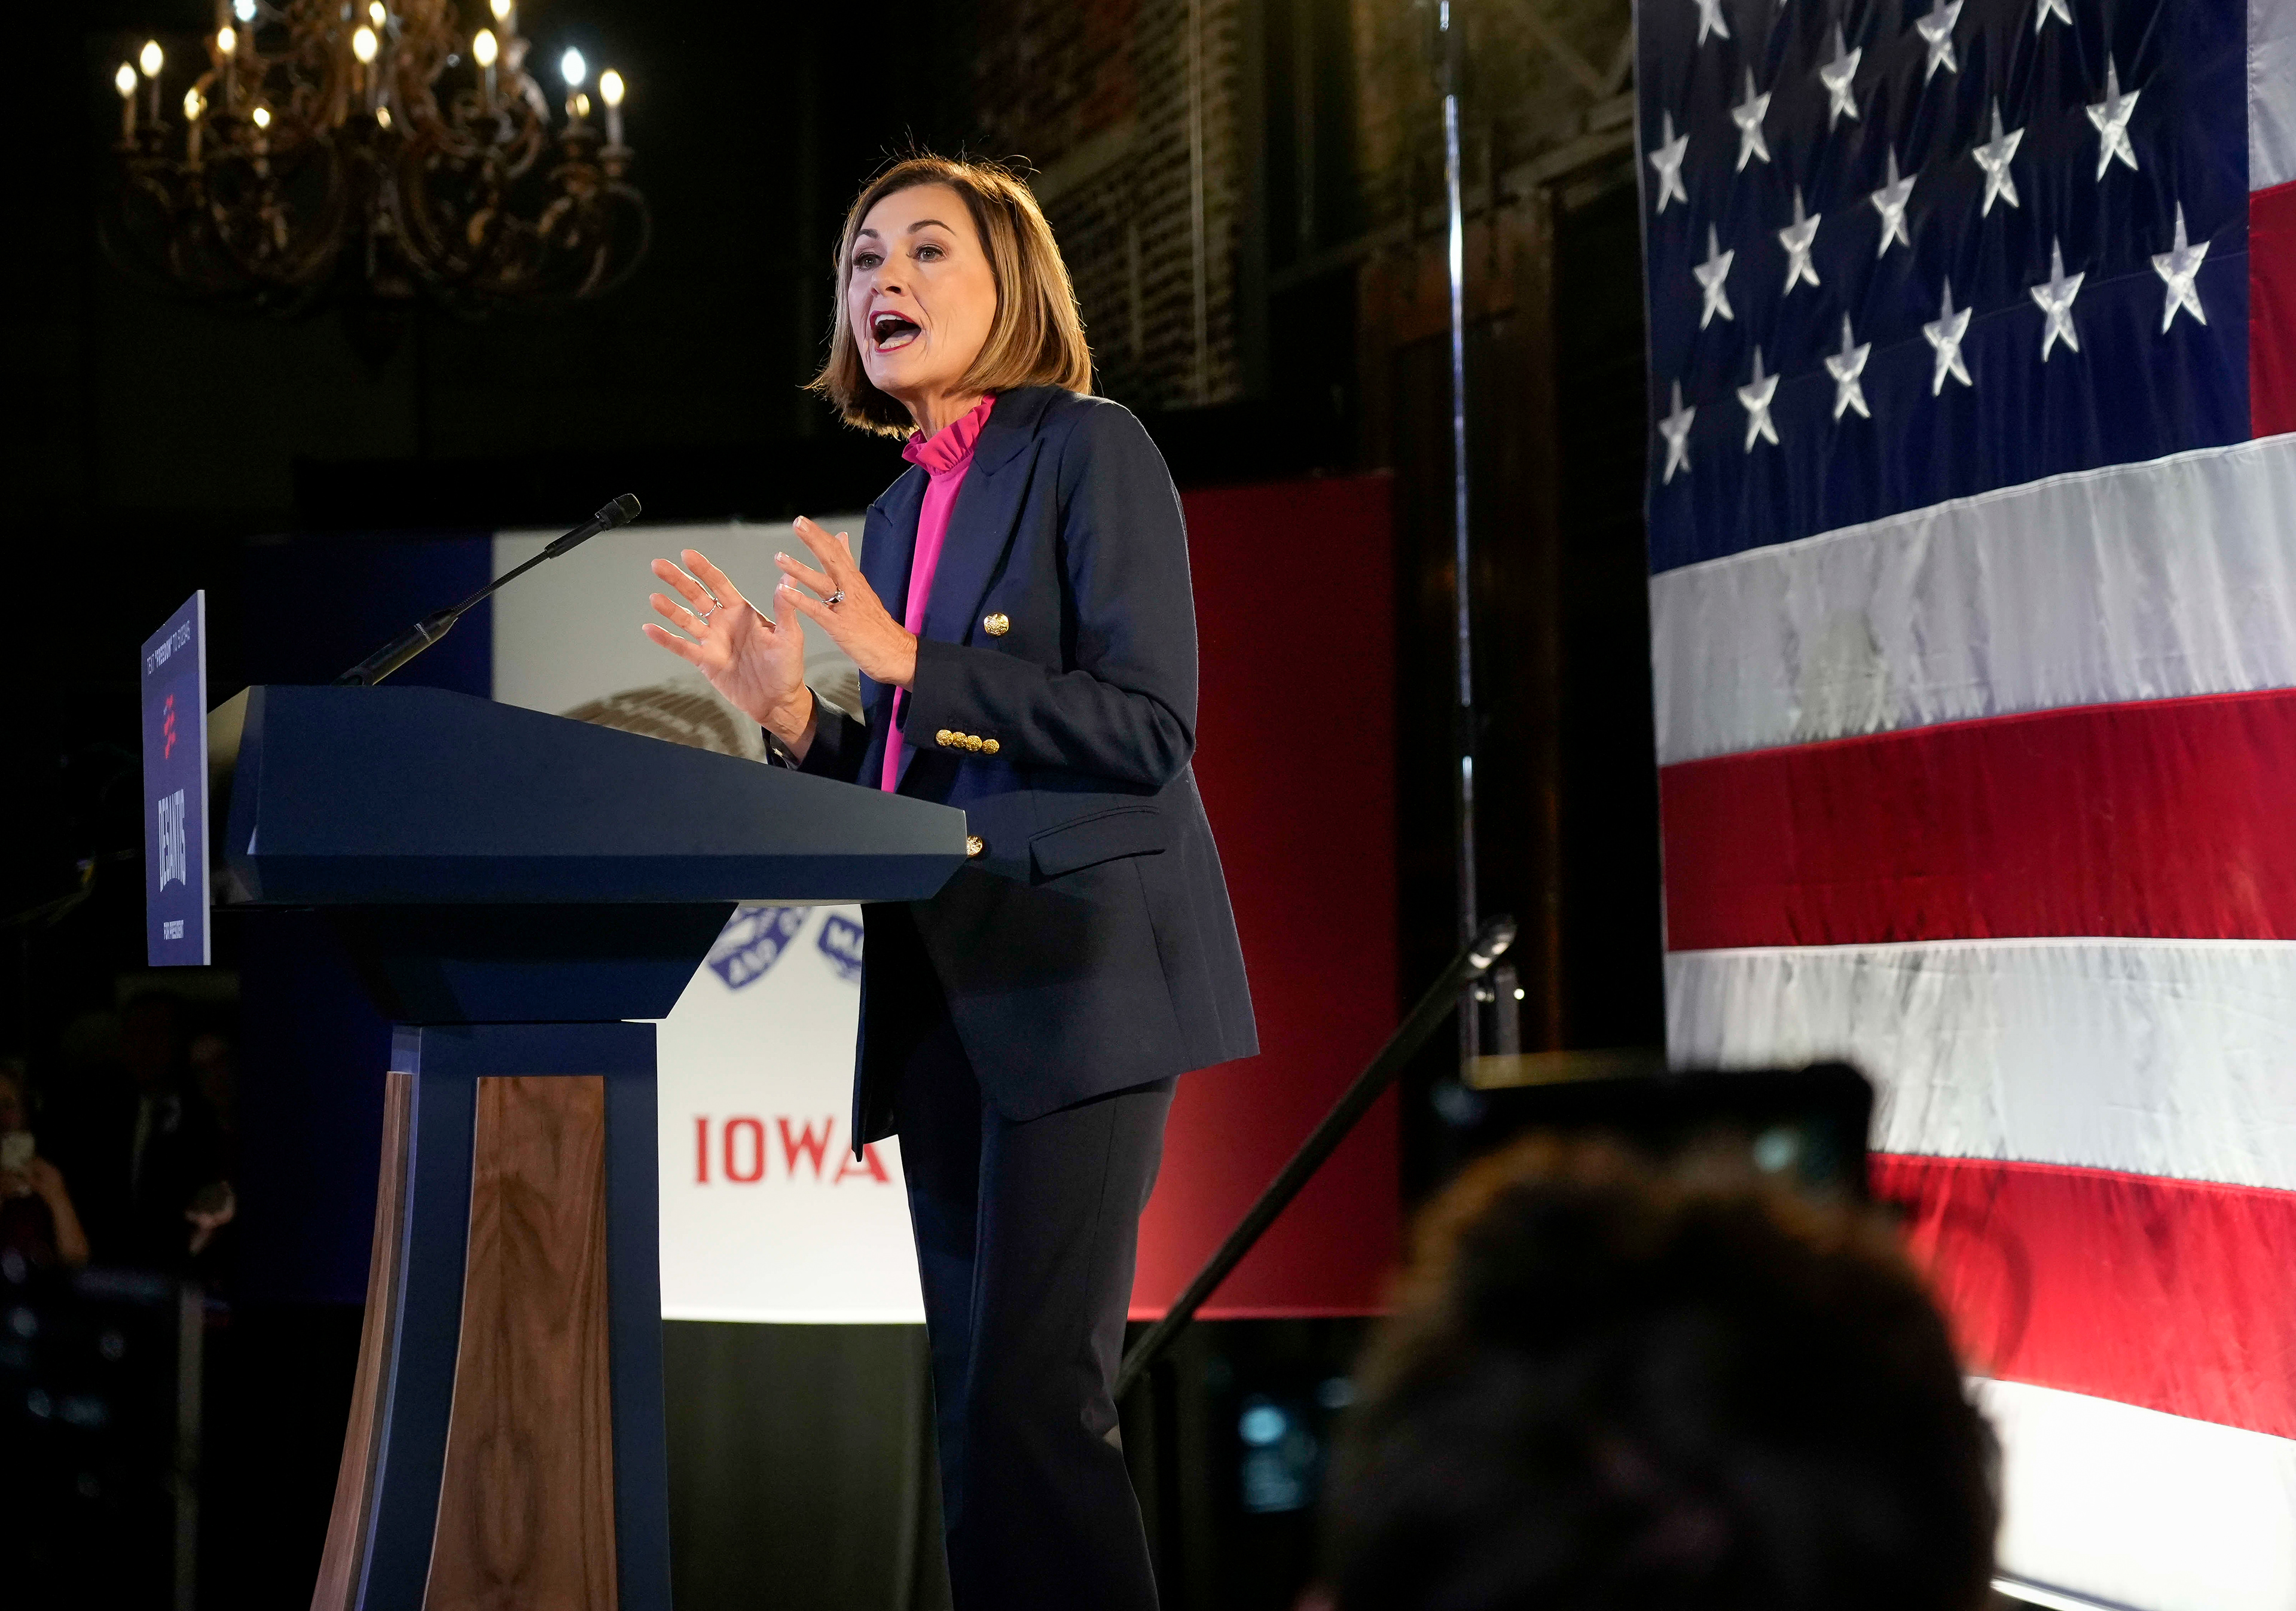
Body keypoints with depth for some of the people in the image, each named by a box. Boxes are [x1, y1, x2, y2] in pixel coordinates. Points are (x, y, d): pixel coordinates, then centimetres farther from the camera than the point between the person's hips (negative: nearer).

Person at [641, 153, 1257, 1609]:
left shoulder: (1089, 451, -2)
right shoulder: (900, 514, 20)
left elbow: (1148, 726, -12)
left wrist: (912, 666, -16)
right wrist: (789, 708, 4)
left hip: (1074, 970, -8)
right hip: (944, 990, 8)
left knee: (1030, 1393, -15)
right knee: (980, 1407, 7)